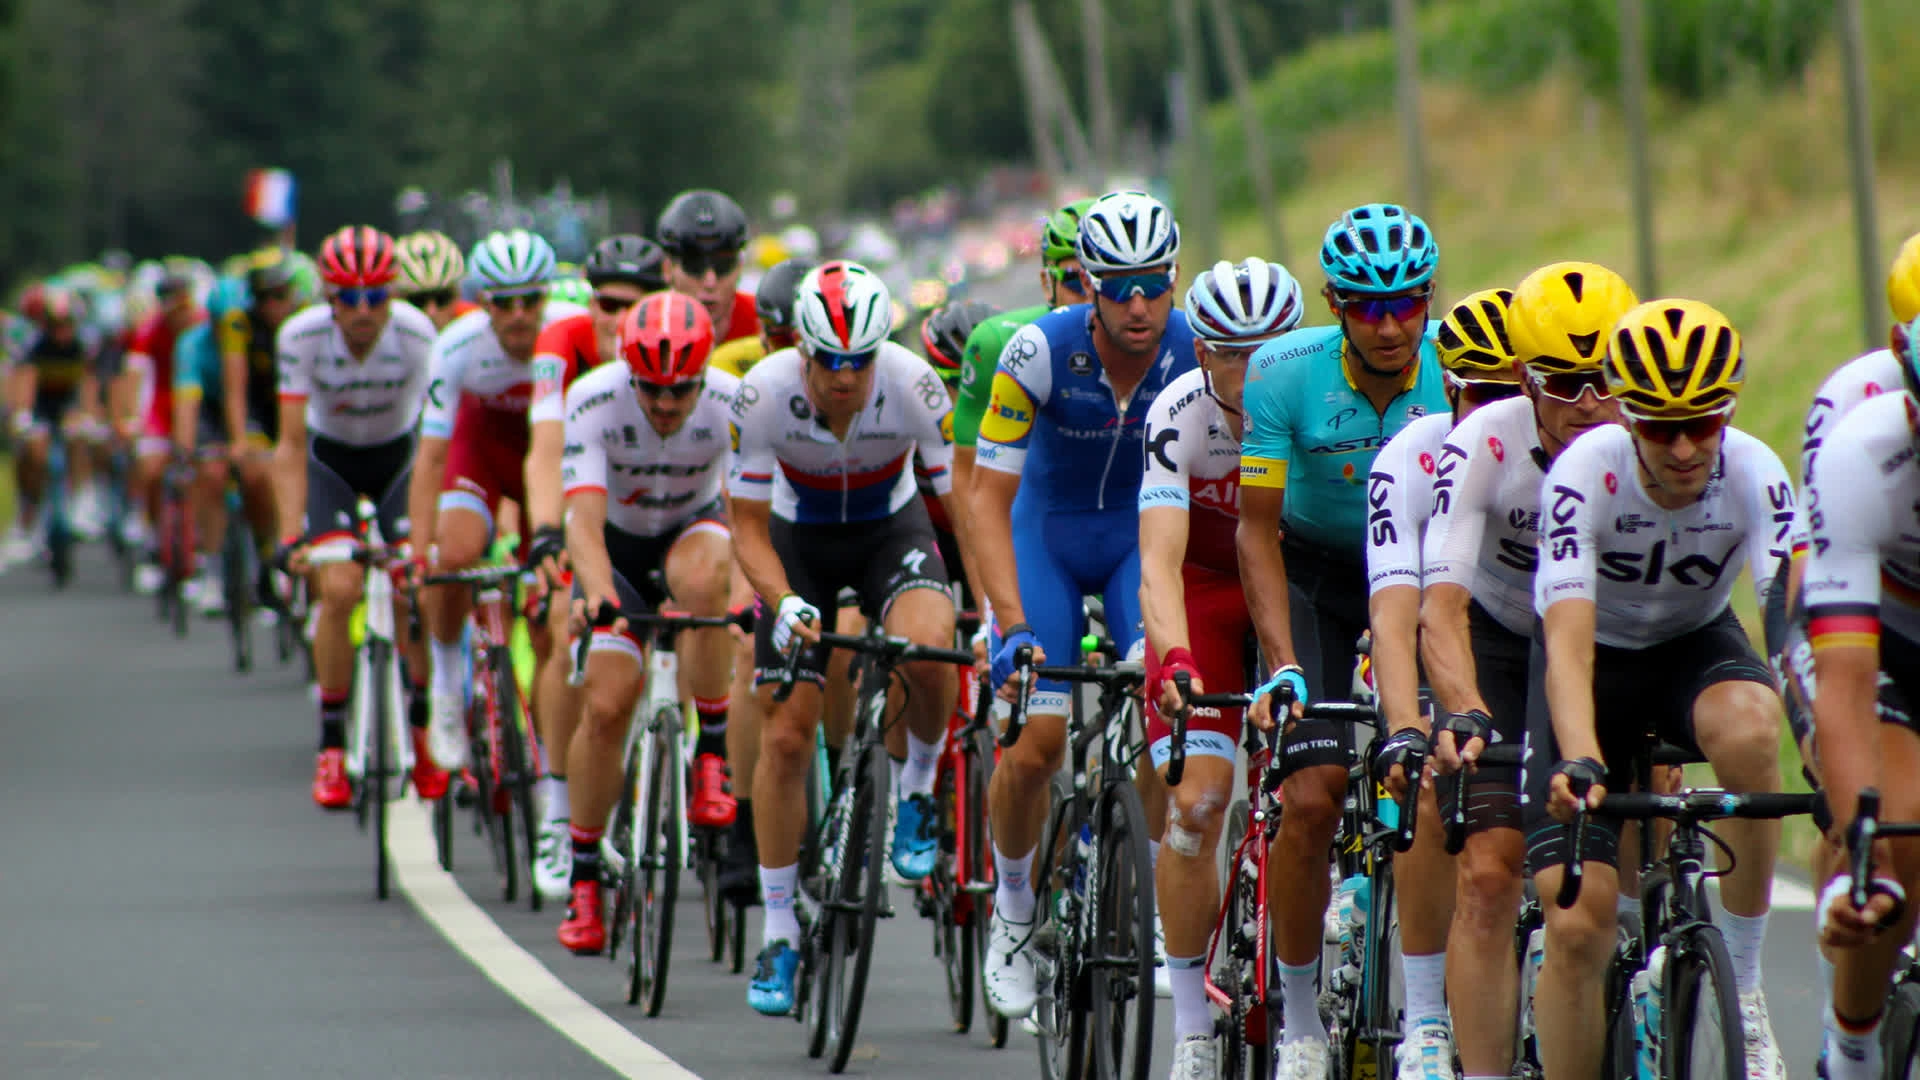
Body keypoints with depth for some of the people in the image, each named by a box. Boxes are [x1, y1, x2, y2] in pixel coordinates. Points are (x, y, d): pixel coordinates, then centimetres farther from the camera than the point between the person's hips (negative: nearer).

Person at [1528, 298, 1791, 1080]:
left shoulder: (1752, 474, -26)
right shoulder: (1585, 473, -30)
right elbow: (1567, 641, -38)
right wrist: (1578, 761, -56)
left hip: (1695, 647, 1)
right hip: (1599, 659, -1)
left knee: (1746, 730, -36)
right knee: (1577, 922, -14)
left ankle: (1743, 982, -19)